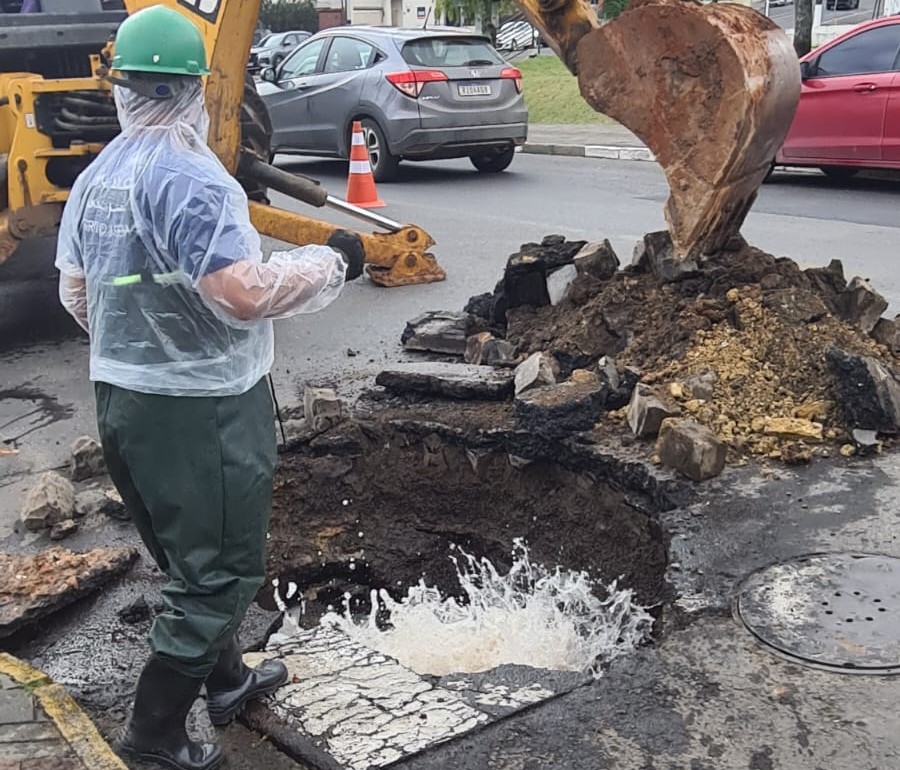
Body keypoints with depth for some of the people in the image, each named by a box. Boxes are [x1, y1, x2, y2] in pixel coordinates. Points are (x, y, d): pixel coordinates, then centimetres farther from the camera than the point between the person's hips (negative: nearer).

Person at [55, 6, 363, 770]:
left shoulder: (95, 177, 6)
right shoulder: (187, 175, -20)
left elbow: (76, 293, 13)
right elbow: (246, 293, -28)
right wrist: (328, 264, -12)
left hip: (122, 394, 9)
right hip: (202, 406, -9)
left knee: (190, 555, 23)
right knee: (221, 569, 6)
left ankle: (226, 679, 40)